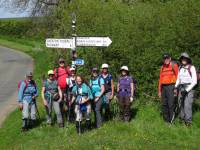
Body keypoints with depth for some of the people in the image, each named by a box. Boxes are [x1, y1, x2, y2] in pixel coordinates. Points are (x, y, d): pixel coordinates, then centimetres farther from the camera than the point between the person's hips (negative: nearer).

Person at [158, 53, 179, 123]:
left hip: (171, 86, -6)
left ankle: (171, 120, 0)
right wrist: (159, 90, 15)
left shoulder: (174, 65, -1)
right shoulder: (162, 68, 16)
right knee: (164, 104, 7)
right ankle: (166, 120, 15)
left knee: (171, 104, -10)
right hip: (163, 87, 6)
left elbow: (177, 77, -5)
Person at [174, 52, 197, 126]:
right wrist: (176, 87, 1)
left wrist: (187, 90, -17)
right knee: (182, 104, 5)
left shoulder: (191, 68, -11)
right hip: (181, 88, 6)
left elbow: (194, 81, -13)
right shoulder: (180, 68, 8)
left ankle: (188, 121, -8)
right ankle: (182, 118, 15)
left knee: (187, 104, -13)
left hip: (189, 88, -6)